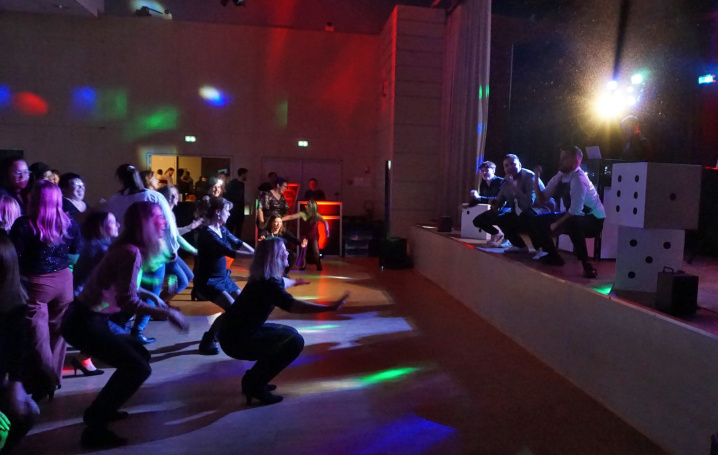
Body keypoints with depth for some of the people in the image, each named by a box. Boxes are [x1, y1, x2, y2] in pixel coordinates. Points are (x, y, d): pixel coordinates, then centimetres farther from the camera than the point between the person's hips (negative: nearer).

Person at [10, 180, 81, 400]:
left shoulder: (24, 225, -15)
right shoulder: (70, 223, -3)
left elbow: (14, 258, -14)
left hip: (35, 283, -4)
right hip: (64, 281, 4)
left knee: (37, 334, 7)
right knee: (58, 332, 16)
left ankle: (41, 384, 12)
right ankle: (53, 379, 30)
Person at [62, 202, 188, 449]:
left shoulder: (126, 248, 9)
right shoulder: (131, 252, -21)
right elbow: (126, 301, -26)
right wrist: (167, 313, -20)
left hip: (88, 319, 10)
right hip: (84, 322, -10)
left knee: (139, 355, 18)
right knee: (138, 368, -8)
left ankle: (99, 410, 28)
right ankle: (95, 429, 1)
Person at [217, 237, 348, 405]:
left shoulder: (265, 278, 7)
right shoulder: (267, 283, -25)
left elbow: (280, 283, 33)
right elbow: (292, 305, -41)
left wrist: (296, 282, 54)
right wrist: (330, 307, -45)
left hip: (240, 332, 10)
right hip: (236, 340, -10)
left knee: (290, 333, 16)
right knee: (294, 341, -17)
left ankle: (253, 380, 17)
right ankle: (255, 386, -5)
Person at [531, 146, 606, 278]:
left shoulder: (579, 179, -25)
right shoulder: (560, 176, -1)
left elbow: (575, 211, -29)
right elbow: (542, 197, 5)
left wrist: (556, 225, -20)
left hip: (593, 221, -9)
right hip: (573, 218, 9)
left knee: (571, 223, -42)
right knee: (538, 221, 1)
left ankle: (586, 265, -26)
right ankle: (554, 256, 17)